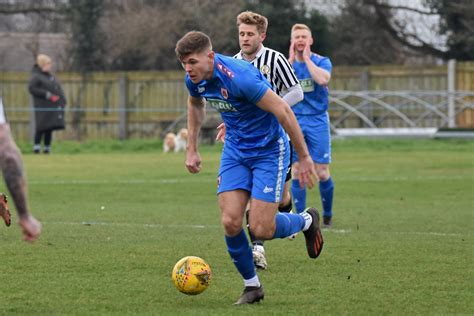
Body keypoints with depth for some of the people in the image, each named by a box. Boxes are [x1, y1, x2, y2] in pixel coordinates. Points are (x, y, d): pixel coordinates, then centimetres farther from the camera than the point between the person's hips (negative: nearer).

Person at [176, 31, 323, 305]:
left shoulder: (239, 77, -31)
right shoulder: (195, 80, -7)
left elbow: (283, 111, -26)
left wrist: (305, 157, -21)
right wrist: (192, 149, 18)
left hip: (269, 150, -6)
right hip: (235, 150, 6)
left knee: (261, 228, -11)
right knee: (231, 222, -9)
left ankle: (307, 221, 21)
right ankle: (252, 285, 11)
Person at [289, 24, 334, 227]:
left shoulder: (322, 61, -1)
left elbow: (323, 79, -23)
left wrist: (306, 58, -14)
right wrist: (292, 59, -11)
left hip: (317, 121, -2)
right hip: (294, 122, 2)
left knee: (322, 173, -4)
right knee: (297, 172, -2)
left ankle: (327, 216, 14)